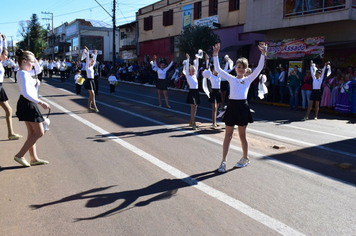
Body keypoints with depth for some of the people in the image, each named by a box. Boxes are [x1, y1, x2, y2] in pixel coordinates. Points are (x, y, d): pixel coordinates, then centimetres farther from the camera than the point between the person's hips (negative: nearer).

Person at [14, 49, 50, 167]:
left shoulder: (24, 72, 11)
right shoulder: (23, 74, -17)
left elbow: (38, 70, 29)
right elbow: (26, 93, -26)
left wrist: (35, 60, 11)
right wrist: (40, 103, -30)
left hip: (27, 104, 10)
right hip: (28, 104, -10)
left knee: (32, 133, 13)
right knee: (39, 132, -4)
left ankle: (34, 158, 19)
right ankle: (20, 155, 1)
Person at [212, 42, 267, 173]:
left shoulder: (248, 79, 7)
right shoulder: (231, 79, 10)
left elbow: (259, 68, -4)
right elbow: (217, 69, 6)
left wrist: (263, 54, -14)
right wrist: (215, 55, -1)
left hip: (242, 107, -1)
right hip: (231, 106, 1)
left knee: (242, 135, 9)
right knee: (228, 135, 3)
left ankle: (245, 158, 28)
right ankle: (223, 161, 7)